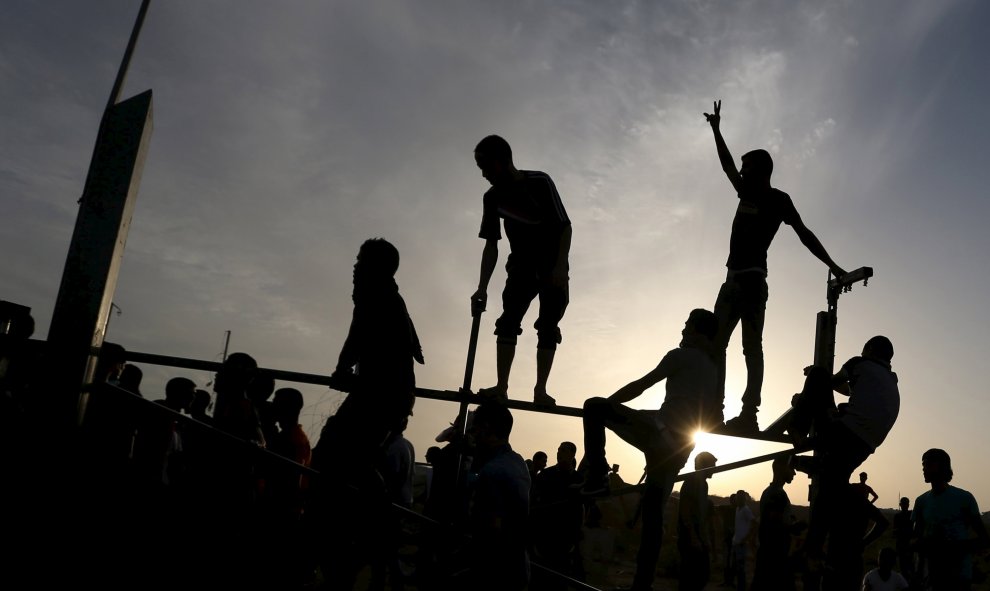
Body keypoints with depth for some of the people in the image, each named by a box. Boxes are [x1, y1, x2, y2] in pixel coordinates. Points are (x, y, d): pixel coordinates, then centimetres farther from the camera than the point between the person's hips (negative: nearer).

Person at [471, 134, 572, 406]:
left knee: (547, 327, -9)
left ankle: (540, 390, -9)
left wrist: (560, 266, -28)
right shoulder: (492, 198, -3)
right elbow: (491, 246, -3)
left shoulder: (540, 182, -17)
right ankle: (501, 386, -15)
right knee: (508, 321, -11)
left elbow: (565, 227, -17)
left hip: (552, 267, -3)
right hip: (521, 267, 4)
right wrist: (482, 288, -10)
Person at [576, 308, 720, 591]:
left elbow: (641, 385, -1)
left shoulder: (682, 355, 2)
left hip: (660, 432, -8)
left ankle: (596, 476, -12)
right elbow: (716, 418, 27)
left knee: (593, 407, -5)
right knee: (653, 507, 13)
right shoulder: (713, 371, 23)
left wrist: (605, 404, 5)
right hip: (681, 446, 8)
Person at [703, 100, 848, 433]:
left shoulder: (778, 199, 2)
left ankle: (749, 414, -23)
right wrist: (716, 130, 38)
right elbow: (727, 166, 33)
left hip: (752, 277, -8)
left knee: (751, 345, -16)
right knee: (715, 342, -1)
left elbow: (804, 234, -2)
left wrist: (831, 265, -8)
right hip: (734, 277, 8)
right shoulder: (747, 194, 21)